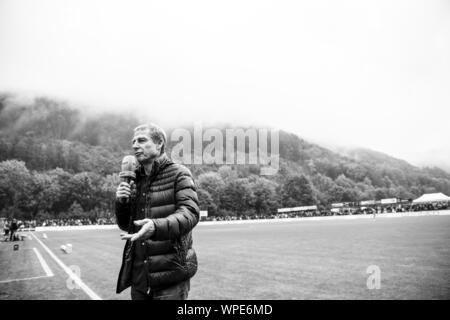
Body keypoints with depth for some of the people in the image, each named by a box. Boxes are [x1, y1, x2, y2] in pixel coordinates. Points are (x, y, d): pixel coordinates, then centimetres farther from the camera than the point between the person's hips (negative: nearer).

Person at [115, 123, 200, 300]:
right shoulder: (135, 180, 12)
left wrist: (157, 226, -38)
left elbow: (190, 213, -20)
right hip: (138, 273, 6)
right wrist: (121, 202, -4)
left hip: (170, 273, -5)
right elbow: (125, 225, 17)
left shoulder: (179, 173, -5)